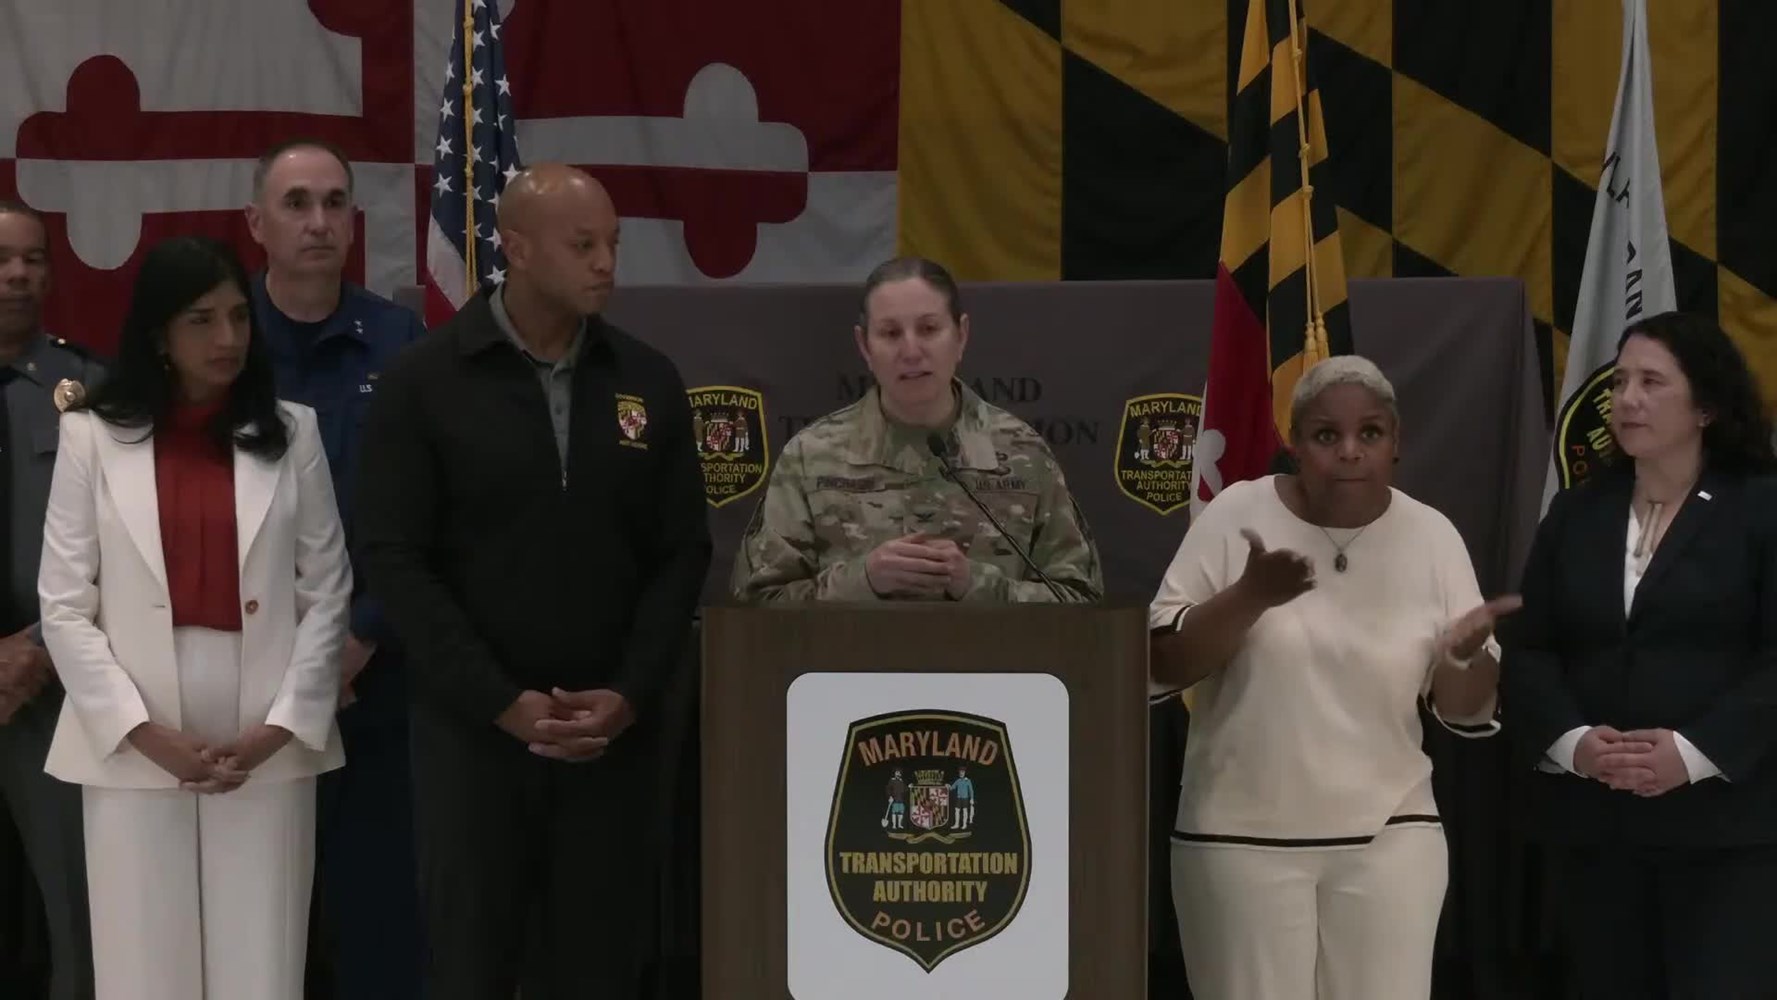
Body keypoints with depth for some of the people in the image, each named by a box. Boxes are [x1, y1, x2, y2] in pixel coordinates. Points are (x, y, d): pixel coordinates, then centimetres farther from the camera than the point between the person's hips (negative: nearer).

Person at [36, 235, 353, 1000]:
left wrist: (282, 727, -6)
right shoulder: (94, 435, 1)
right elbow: (65, 606, 0)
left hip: (267, 747, 1)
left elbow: (327, 593, 5)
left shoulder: (291, 431, 6)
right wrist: (142, 730, -9)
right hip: (134, 752, -1)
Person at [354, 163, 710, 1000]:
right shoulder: (424, 383, -3)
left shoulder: (649, 382, 6)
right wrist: (502, 702, -12)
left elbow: (682, 555, 6)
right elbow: (395, 561, -7)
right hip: (474, 727, -2)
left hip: (613, 730, 3)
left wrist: (630, 696, -7)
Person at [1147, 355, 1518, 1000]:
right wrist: (1250, 596, -22)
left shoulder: (1432, 536, 1)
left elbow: (1466, 712, 4)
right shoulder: (1237, 515, -5)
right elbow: (1162, 665, -8)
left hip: (1388, 836, 2)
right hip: (1242, 837, -2)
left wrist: (1466, 654, -18)